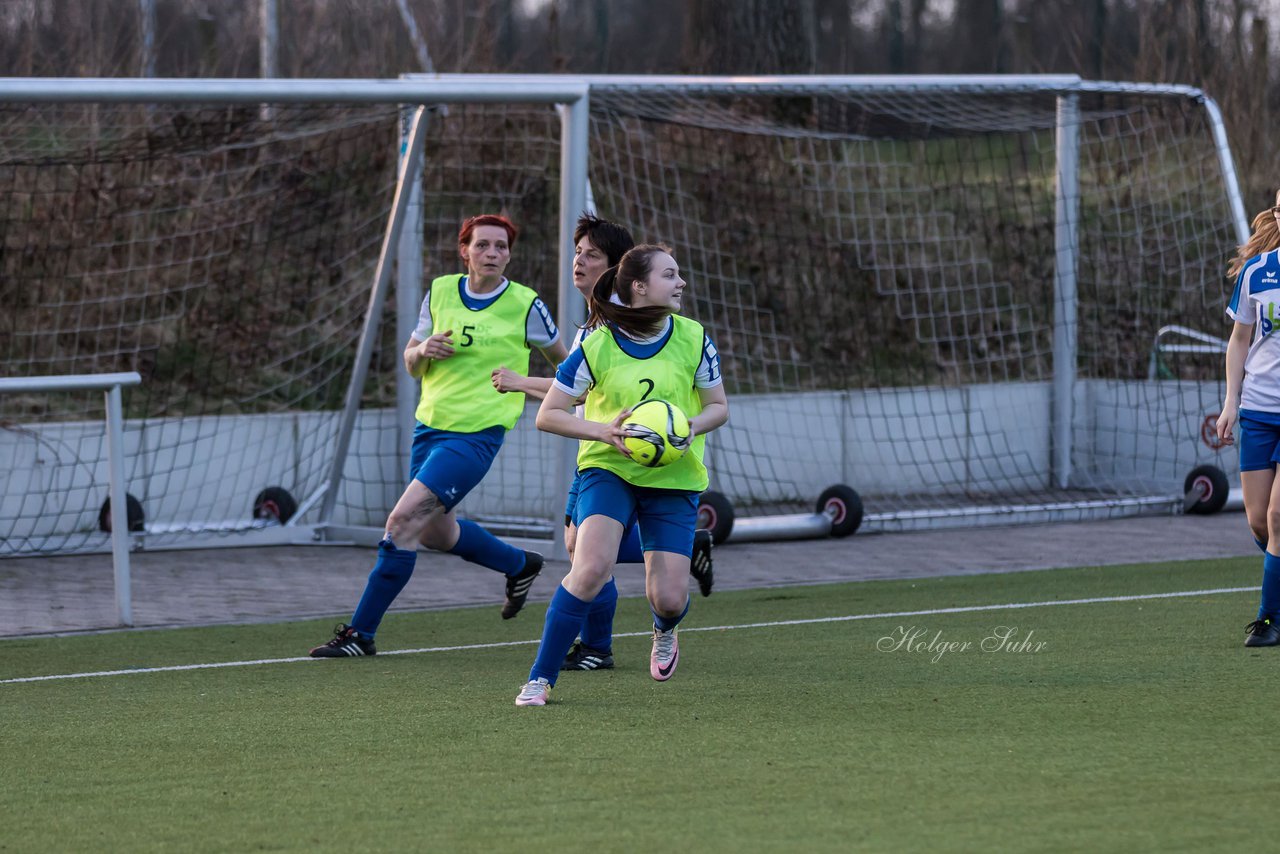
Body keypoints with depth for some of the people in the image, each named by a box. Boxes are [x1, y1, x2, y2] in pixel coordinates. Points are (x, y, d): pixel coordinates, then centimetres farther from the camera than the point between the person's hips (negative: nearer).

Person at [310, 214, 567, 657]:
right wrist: (423, 350, -9)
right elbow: (411, 363, 11)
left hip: (476, 434, -6)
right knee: (435, 531, 20)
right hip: (430, 425, 6)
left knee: (403, 521, -17)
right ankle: (520, 565, 47)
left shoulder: (525, 305, -6)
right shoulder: (440, 292, 4)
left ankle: (360, 633, -9)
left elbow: (562, 358, 11)